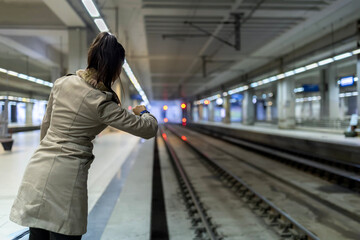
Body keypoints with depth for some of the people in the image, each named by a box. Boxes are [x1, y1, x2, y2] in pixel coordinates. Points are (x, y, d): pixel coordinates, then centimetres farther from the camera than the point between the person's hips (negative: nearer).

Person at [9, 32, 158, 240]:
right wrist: (143, 112, 15)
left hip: (37, 169, 7)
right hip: (66, 174, -7)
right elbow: (149, 129, -7)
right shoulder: (102, 103, -12)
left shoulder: (62, 83, 6)